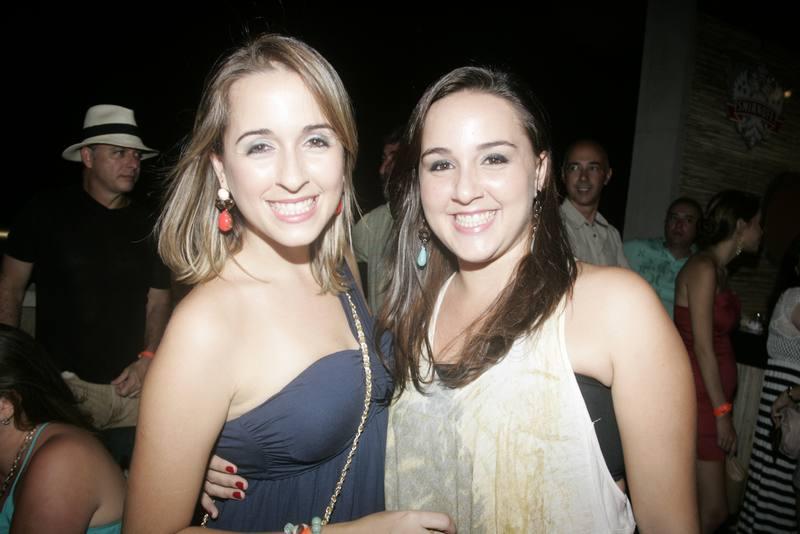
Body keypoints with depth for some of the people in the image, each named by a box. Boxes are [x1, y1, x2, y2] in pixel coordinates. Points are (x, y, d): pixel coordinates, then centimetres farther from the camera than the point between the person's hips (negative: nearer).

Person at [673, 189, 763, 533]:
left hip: (710, 397, 9)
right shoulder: (703, 267, -14)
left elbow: (716, 342, 11)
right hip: (698, 400, -9)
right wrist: (722, 411, -13)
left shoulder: (719, 269, 13)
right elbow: (701, 347, -16)